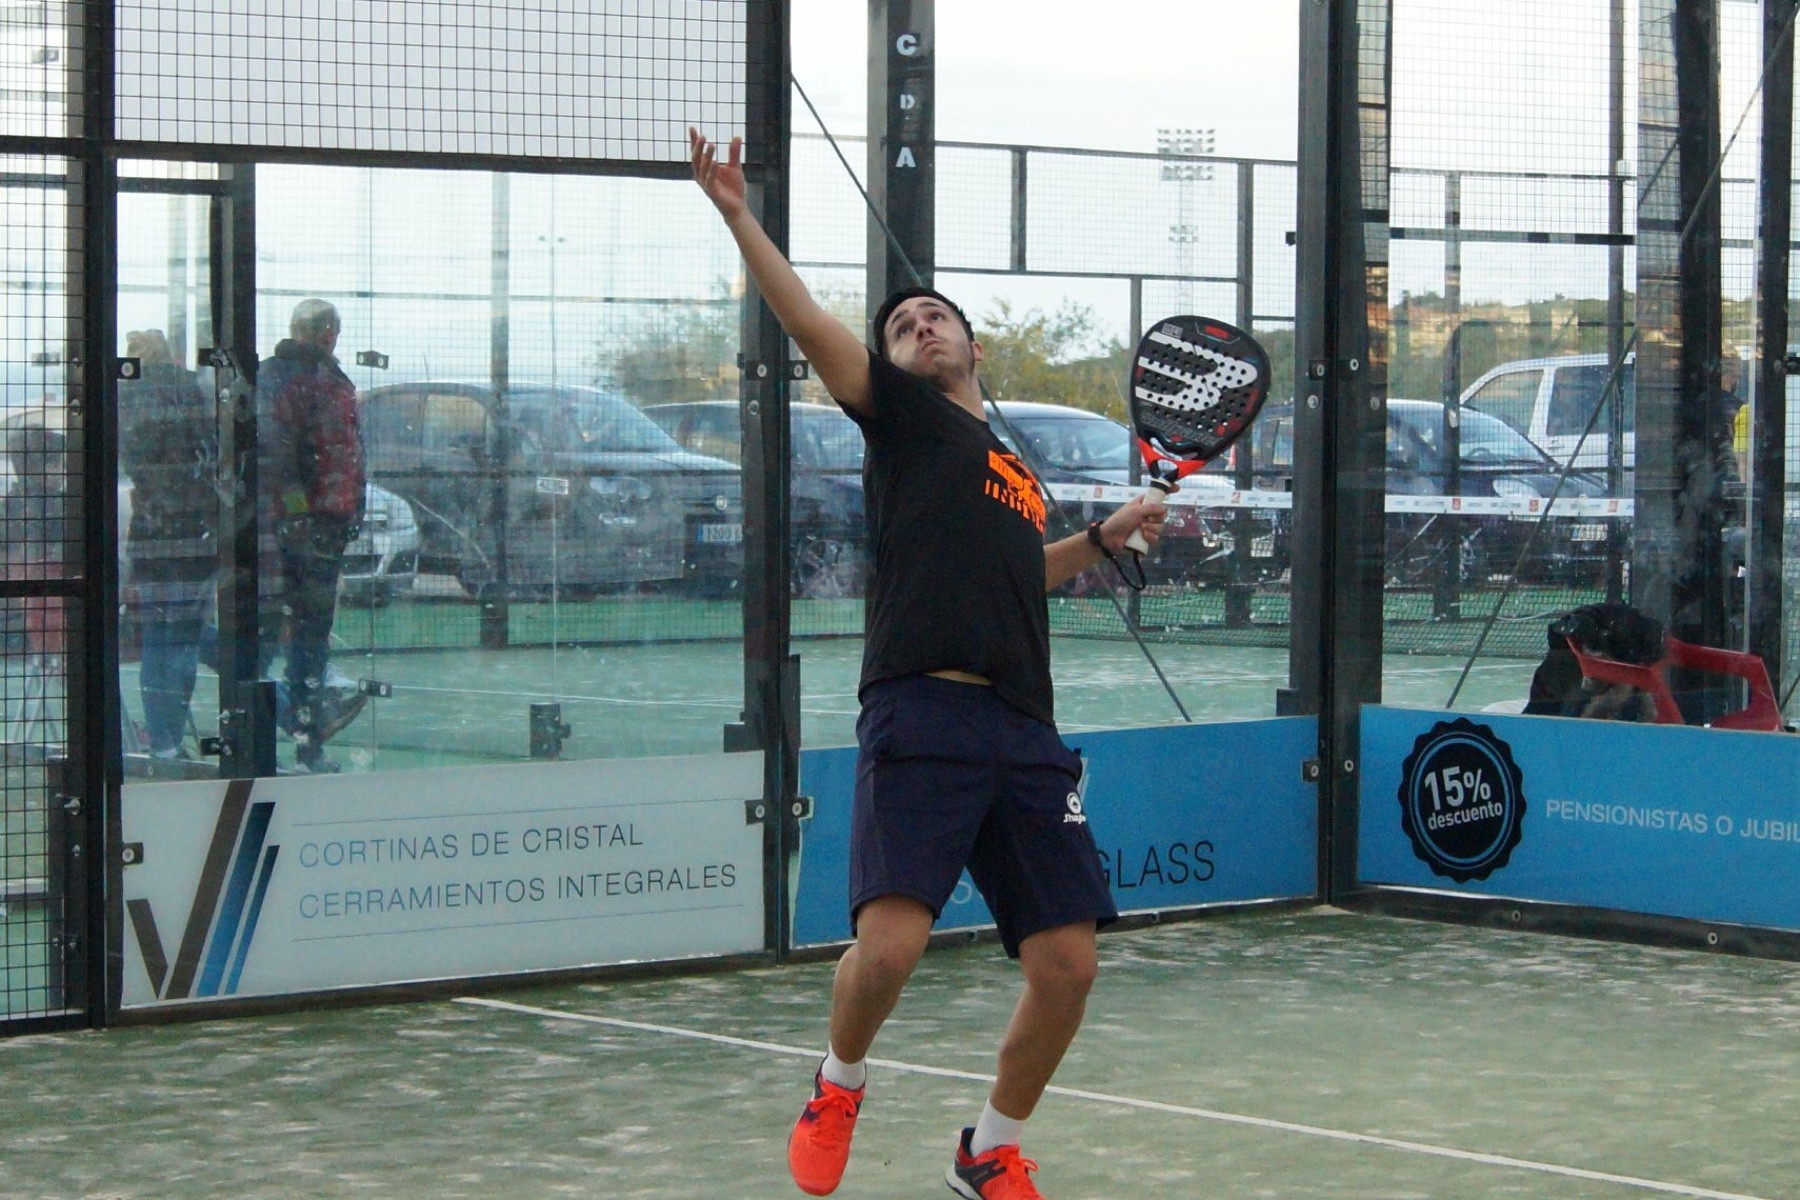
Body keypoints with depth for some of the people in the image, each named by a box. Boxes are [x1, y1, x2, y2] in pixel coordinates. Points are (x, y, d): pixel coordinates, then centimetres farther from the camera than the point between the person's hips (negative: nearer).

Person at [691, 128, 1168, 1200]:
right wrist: (739, 219, -12)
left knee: (1068, 965, 0)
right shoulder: (907, 419, 10)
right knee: (889, 946, -20)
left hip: (1026, 737, 6)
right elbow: (813, 328, -3)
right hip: (924, 718, -6)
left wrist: (1104, 539, 34)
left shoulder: (1018, 474, 27)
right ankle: (841, 1086, 13)